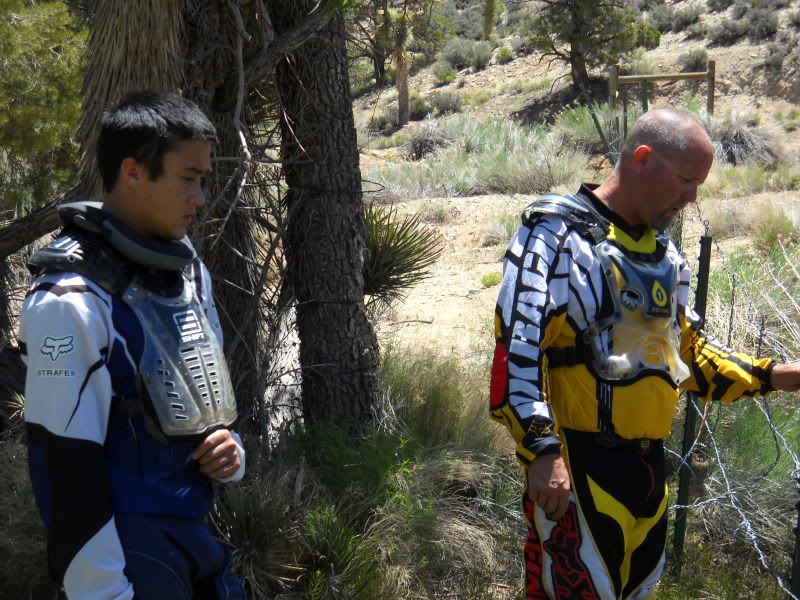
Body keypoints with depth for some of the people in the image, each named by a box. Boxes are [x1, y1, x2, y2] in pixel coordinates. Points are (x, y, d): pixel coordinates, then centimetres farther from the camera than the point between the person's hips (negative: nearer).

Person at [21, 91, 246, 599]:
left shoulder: (189, 270, 6)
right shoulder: (73, 300, -19)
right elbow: (66, 465, -19)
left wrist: (227, 448, -1)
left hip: (194, 529, 8)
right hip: (126, 546, -8)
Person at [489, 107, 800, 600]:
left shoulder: (663, 254, 15)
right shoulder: (556, 233, -11)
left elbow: (691, 351, 22)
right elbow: (517, 347, -19)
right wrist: (544, 450, -25)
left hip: (647, 462, 8)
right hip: (572, 466, -8)